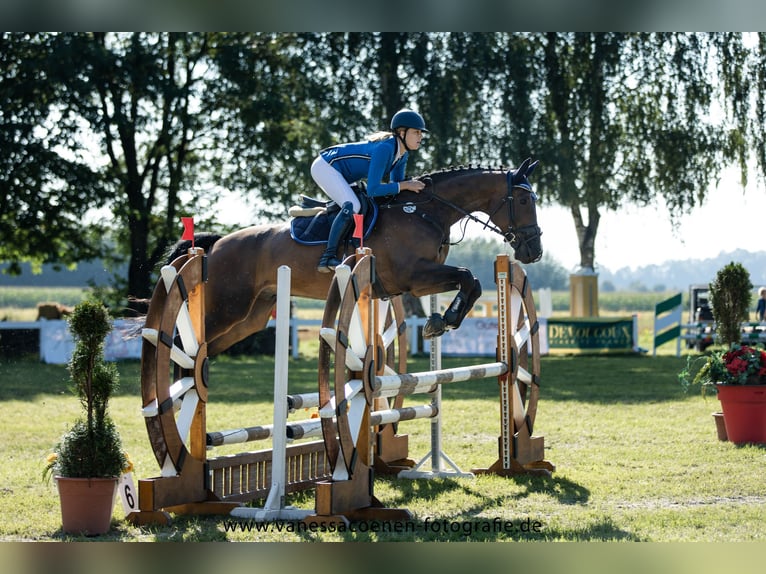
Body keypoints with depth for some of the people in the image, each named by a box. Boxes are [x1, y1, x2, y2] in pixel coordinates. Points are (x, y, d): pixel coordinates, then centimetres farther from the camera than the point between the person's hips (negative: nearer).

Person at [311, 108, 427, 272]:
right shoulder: (385, 148, -31)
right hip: (325, 167, -10)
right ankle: (327, 257, -25)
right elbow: (372, 190, -33)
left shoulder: (403, 153, -4)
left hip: (341, 175, 10)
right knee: (352, 206, -28)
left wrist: (412, 186, -12)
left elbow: (396, 183, 8)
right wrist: (405, 185, -30)